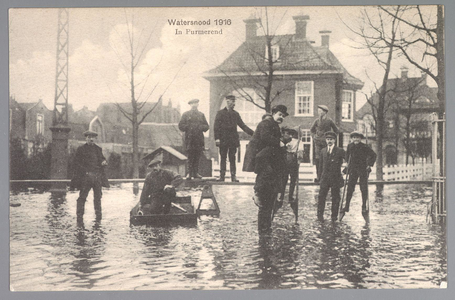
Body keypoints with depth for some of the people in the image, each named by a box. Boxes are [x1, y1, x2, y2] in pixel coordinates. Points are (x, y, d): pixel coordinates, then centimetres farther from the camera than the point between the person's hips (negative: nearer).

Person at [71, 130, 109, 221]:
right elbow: (76, 164, 0)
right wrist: (85, 171, -12)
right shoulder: (81, 149, 3)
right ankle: (79, 216, 0)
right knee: (82, 197, -5)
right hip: (86, 176, -4)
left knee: (98, 197, 7)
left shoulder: (98, 149, 17)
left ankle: (98, 216, 15)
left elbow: (102, 159, 25)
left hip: (98, 176, 4)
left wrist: (104, 162, 0)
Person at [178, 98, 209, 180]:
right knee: (190, 157, -6)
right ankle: (190, 173, -3)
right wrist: (189, 127, -9)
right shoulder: (186, 114, 9)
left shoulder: (201, 115, 16)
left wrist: (200, 127, -5)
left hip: (199, 139, 2)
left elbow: (206, 126, 14)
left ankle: (195, 173, 6)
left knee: (197, 157, 0)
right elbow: (181, 126, 4)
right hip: (189, 139, -2)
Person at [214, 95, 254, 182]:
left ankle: (233, 176, 0)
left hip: (233, 139, 2)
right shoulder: (220, 113, 3)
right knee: (223, 158, 1)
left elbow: (243, 126, 14)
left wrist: (253, 133, 5)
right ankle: (222, 176, 4)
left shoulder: (235, 114, 13)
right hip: (223, 140, -2)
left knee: (232, 158, 1)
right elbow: (216, 127, -1)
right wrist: (217, 138, -12)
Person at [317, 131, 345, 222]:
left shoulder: (340, 151, 2)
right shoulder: (323, 151, 13)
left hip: (336, 178, -2)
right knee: (321, 196, -4)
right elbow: (321, 165, 15)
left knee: (335, 197, 2)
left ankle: (334, 216, 9)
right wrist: (319, 176, 12)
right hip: (325, 177, 2)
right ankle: (320, 215, 0)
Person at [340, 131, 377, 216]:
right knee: (350, 188, -1)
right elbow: (347, 155, 20)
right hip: (353, 170, 2)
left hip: (363, 170, -2)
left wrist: (370, 165, -6)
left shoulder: (365, 147, -9)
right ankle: (346, 206, 3)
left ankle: (364, 206, 13)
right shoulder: (350, 146, 1)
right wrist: (348, 165, 14)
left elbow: (373, 155, -1)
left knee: (364, 189, 2)